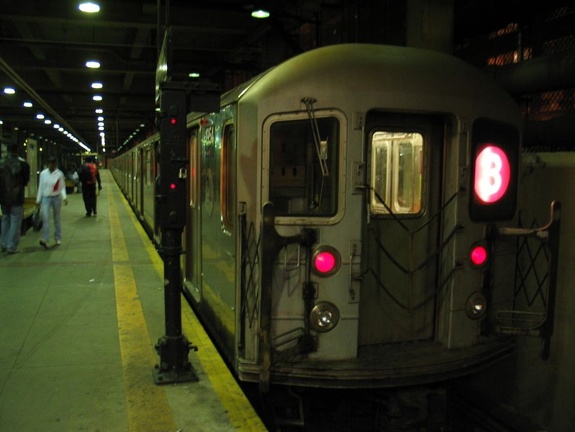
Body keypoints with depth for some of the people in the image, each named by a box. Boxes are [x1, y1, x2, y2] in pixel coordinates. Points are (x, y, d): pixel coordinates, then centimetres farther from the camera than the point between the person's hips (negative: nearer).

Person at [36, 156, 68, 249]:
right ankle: (44, 239, -20)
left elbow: (62, 187, -2)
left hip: (56, 198, 0)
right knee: (45, 218, -14)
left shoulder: (59, 174, -3)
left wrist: (65, 197, -18)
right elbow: (40, 187, 7)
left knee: (57, 218, 10)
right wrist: (38, 199, 7)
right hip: (46, 198, 1)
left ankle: (58, 238, 22)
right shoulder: (43, 173, 2)